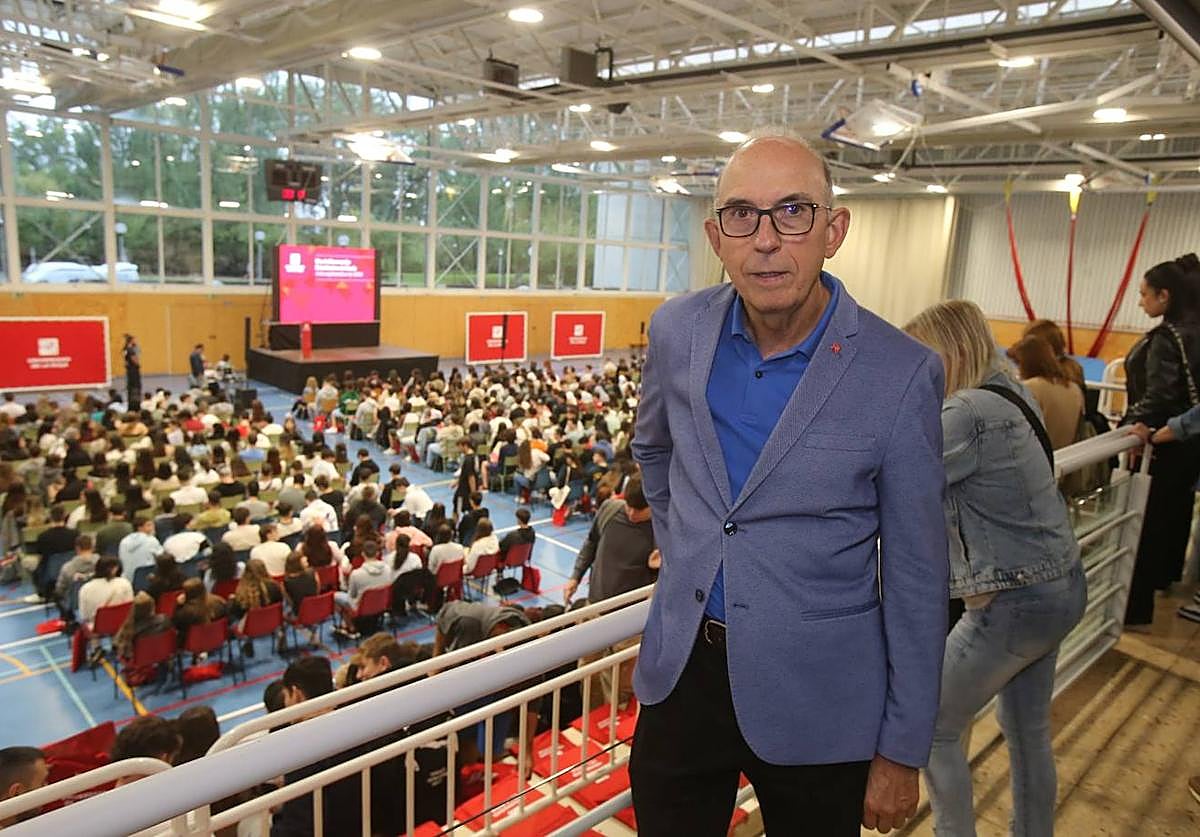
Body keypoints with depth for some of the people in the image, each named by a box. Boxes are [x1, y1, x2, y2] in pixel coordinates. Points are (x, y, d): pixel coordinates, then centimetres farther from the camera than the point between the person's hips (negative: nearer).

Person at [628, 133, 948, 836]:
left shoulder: (903, 374, -16)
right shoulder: (678, 329, -5)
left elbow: (916, 578, -9)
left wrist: (902, 751, -4)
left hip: (815, 700, -3)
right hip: (681, 671, 4)